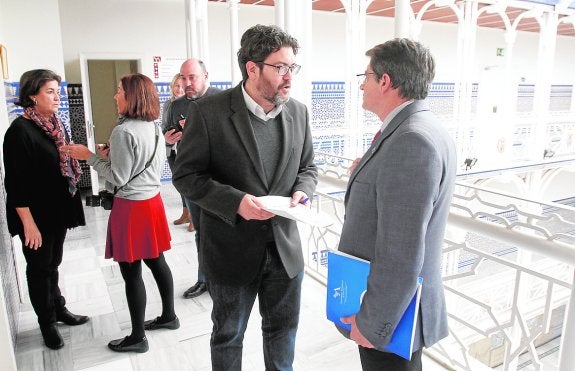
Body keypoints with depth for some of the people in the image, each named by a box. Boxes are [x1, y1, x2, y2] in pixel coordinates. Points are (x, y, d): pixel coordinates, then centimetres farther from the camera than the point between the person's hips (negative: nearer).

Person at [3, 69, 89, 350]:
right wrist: (28, 223, -19)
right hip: (36, 215, -7)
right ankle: (47, 323, 26)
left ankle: (58, 309, 37)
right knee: (39, 267, 9)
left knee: (53, 263, 20)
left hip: (58, 210, 7)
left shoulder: (55, 124, 6)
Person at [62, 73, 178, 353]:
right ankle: (168, 316, 34)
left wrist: (90, 156, -8)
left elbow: (119, 178, -16)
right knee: (156, 262, 19)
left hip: (131, 206, -9)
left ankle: (137, 338, 18)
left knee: (131, 273, 4)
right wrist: (111, 155, 12)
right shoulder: (154, 128, 7)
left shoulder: (123, 131, -18)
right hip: (152, 200, 9)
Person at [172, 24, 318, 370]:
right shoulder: (209, 111, -13)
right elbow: (186, 175, -10)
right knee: (228, 335, 18)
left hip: (285, 247, 4)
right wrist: (235, 201, -23)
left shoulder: (298, 112, 0)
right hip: (233, 249, -3)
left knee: (283, 329, 21)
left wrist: (302, 192, -11)